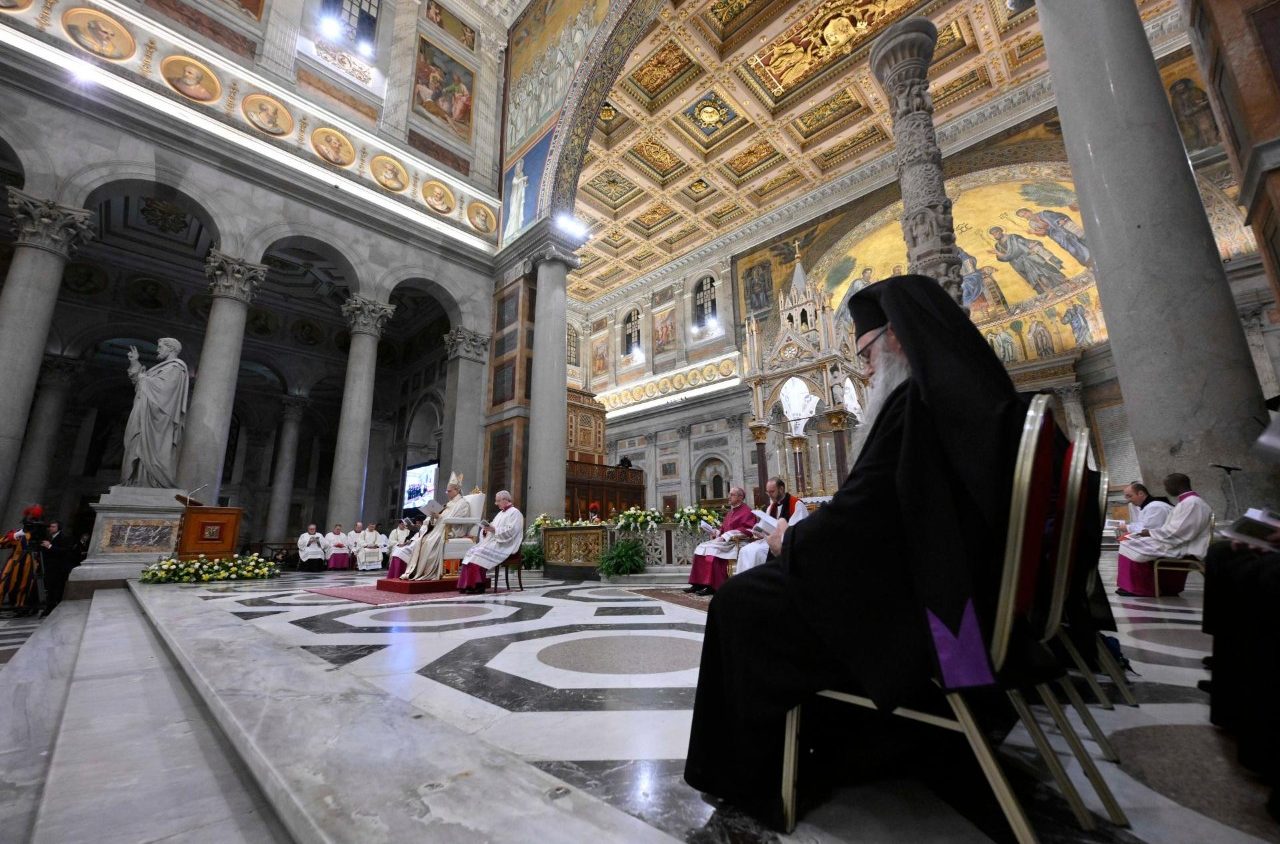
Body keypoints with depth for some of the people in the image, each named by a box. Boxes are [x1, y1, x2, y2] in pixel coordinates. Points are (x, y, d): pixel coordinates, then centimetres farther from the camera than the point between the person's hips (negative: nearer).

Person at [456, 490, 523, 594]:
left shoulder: (515, 513, -5)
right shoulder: (501, 513, 24)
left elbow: (510, 531, -17)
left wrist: (494, 530, -18)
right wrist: (486, 529, 1)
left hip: (503, 547, -9)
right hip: (492, 542, 9)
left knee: (480, 554, -25)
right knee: (472, 551, -10)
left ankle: (479, 586, -18)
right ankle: (467, 585, -13)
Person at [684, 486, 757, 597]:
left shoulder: (747, 511, -6)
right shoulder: (730, 511, 22)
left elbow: (747, 530, -17)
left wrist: (727, 535, -20)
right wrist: (717, 533, 3)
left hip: (735, 542, -9)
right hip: (724, 540, 9)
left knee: (711, 549, -28)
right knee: (701, 548, -7)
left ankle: (712, 586, -25)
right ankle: (698, 583, -10)